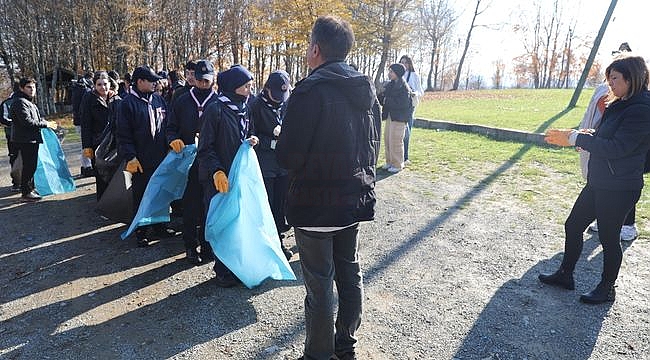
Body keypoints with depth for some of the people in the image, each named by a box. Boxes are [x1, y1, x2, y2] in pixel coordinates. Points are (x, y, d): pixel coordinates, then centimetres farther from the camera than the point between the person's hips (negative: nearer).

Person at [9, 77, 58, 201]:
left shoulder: (29, 102, 19)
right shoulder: (20, 102, -14)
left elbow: (35, 119, 24)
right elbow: (27, 121, -23)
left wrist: (46, 122, 6)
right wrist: (45, 124, -16)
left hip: (32, 139, 10)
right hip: (25, 140, -10)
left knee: (32, 165, 18)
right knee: (28, 166, -6)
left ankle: (31, 188, 29)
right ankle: (26, 193, 1)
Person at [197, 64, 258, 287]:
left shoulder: (244, 109, 11)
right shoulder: (215, 110, -10)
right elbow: (205, 147, -11)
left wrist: (251, 139, 1)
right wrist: (216, 171, -22)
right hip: (218, 177, -6)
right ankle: (222, 271, 15)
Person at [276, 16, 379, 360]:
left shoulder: (310, 90, -18)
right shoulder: (366, 89, 5)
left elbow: (288, 157, -18)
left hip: (315, 203, -7)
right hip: (356, 198, 8)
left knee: (320, 286, 6)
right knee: (350, 274, 19)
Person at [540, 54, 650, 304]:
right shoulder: (619, 105, 12)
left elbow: (617, 148, -24)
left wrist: (576, 138, -23)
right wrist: (587, 135, -2)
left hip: (619, 189, -9)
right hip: (598, 183, 9)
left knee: (608, 237, 5)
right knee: (573, 226, 13)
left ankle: (607, 289, 25)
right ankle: (565, 275, 28)